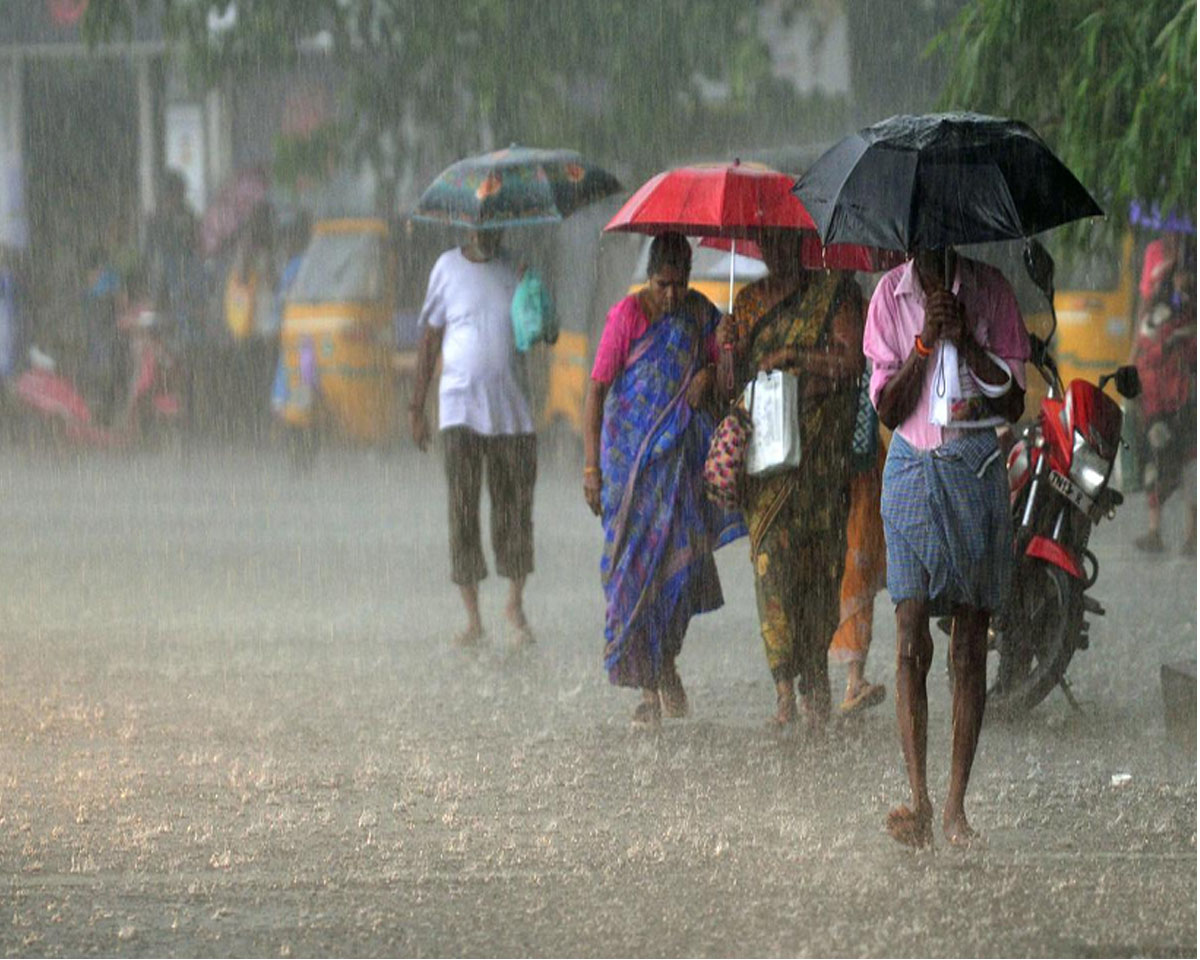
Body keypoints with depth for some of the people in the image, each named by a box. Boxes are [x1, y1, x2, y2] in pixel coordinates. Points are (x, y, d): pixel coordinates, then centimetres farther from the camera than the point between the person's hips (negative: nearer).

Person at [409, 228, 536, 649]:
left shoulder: (516, 269, 6)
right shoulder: (448, 268, 4)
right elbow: (430, 338, 8)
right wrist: (416, 405, 7)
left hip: (512, 409, 1)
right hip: (460, 406, -1)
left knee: (515, 508, 5)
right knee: (462, 511, -5)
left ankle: (515, 606, 24)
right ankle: (473, 618, 1)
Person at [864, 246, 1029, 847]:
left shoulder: (989, 290, 4)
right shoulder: (892, 294, 4)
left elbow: (1014, 404, 1)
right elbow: (888, 409, 0)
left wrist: (966, 340, -10)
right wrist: (926, 340, -12)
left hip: (977, 466, 0)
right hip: (913, 467, 0)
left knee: (970, 646, -1)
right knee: (912, 640, -10)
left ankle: (956, 808, 1)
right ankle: (919, 801, -13)